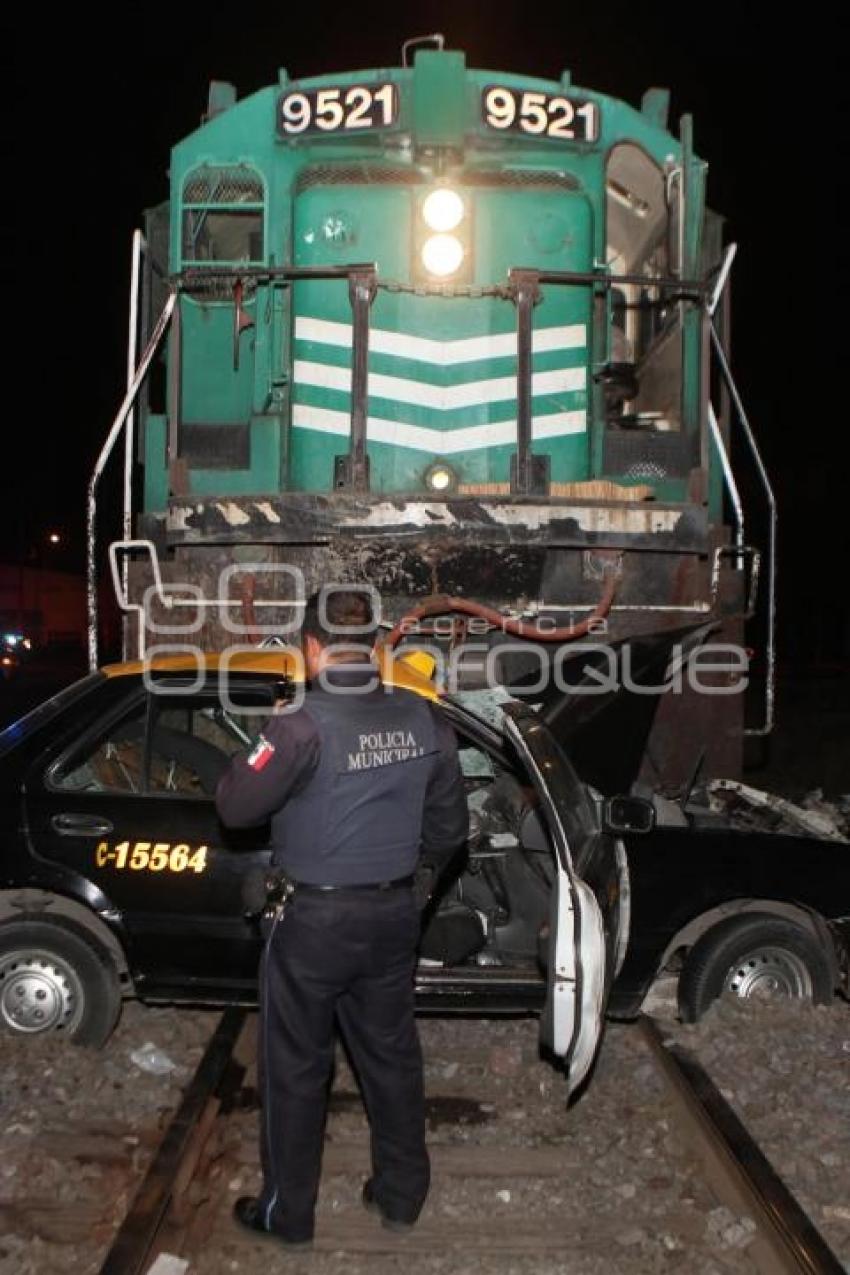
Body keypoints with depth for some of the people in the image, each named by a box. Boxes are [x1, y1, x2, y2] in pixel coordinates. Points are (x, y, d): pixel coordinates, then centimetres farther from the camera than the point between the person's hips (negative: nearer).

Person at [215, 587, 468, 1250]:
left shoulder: (304, 728, -23)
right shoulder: (424, 719, -4)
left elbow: (235, 806, -15)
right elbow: (450, 822, 6)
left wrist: (262, 749, 2)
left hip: (317, 921, -5)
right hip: (395, 915, 5)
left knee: (296, 1069, 12)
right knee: (392, 1054, 20)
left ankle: (288, 1213, 26)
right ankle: (402, 1195, 34)